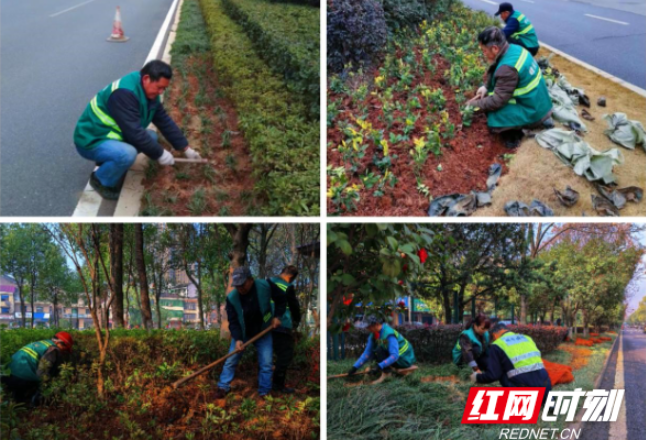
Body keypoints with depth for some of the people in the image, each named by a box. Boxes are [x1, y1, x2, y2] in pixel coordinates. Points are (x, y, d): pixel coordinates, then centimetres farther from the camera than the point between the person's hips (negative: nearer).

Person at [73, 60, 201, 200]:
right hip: (91, 141, -10)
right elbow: (134, 132, -32)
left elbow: (165, 121, 6)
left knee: (151, 137, 3)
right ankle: (100, 180, -5)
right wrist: (159, 154, -23)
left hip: (112, 136, 10)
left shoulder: (149, 93, 0)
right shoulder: (124, 93, -30)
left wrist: (185, 148, 4)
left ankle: (108, 162, 10)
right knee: (127, 154, -34)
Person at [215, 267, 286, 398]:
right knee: (231, 360, -1)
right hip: (241, 333, 0)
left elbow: (281, 300, -3)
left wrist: (277, 316, -13)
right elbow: (233, 321, -18)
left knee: (266, 363, -3)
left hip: (263, 332, 0)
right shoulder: (232, 297, -22)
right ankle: (223, 387, 14)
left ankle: (264, 392, 7)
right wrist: (237, 339, -31)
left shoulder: (265, 286, -22)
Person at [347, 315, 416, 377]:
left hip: (404, 360, -9)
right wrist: (355, 367, -8)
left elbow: (394, 356, -35)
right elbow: (367, 353, 0)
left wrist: (379, 366, -42)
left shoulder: (389, 334, -28)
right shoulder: (373, 335, -2)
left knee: (379, 350, -25)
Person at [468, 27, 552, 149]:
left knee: (491, 115, -20)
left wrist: (473, 105, -11)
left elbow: (497, 101, -23)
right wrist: (486, 87, 5)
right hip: (539, 102, 10)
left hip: (532, 112, -9)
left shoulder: (508, 68, -29)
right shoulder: (514, 49, -2)